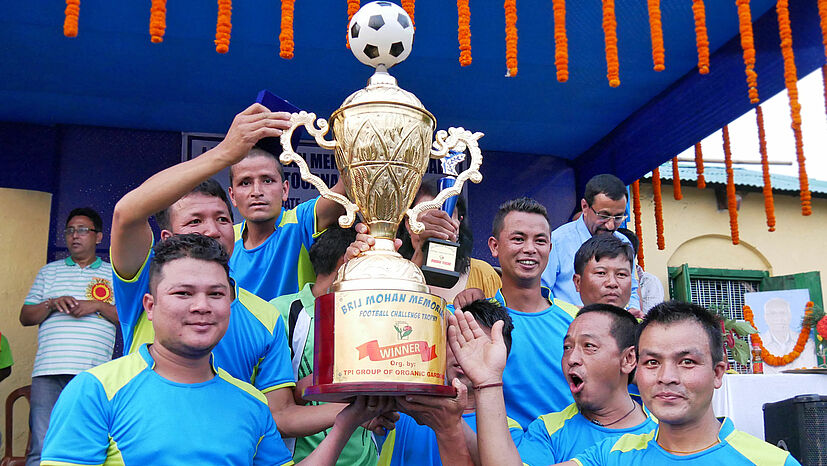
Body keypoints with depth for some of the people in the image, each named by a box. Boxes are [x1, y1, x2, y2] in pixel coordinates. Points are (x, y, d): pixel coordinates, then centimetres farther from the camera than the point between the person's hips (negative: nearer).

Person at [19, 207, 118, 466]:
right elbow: (25, 317, 17)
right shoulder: (49, 272, 20)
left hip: (94, 374, -1)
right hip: (48, 371, 1)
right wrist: (51, 304, -2)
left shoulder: (114, 275, 15)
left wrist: (97, 305, -6)